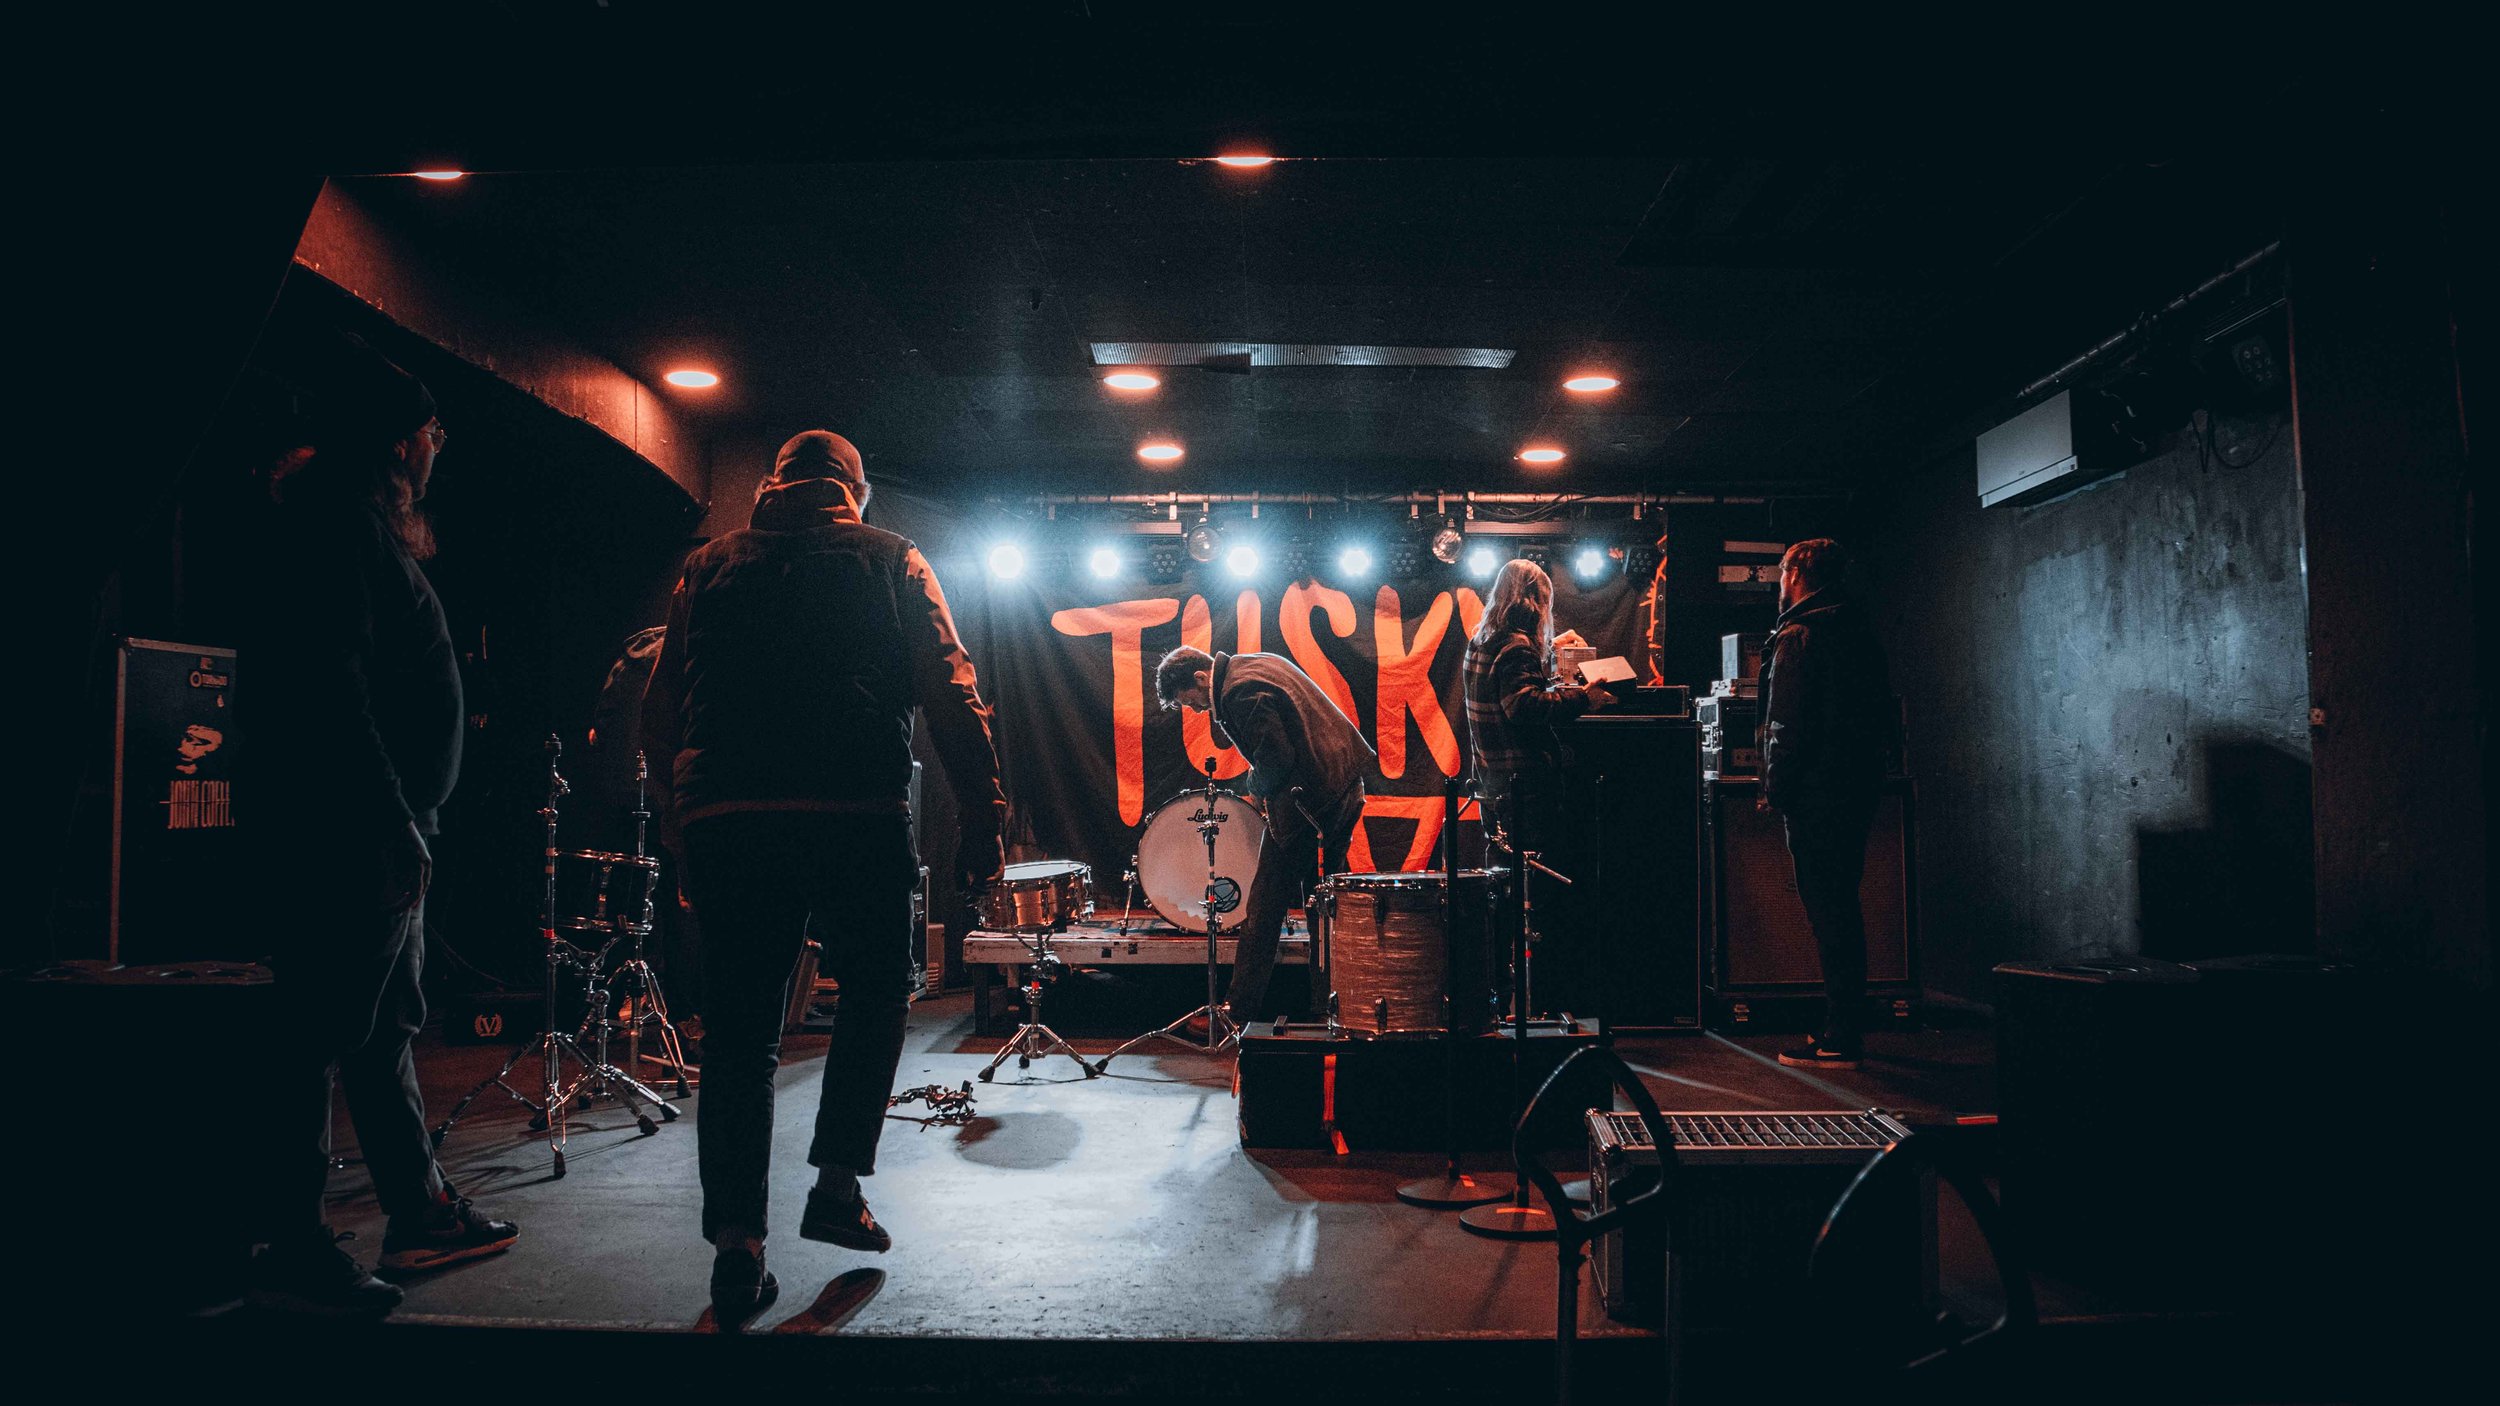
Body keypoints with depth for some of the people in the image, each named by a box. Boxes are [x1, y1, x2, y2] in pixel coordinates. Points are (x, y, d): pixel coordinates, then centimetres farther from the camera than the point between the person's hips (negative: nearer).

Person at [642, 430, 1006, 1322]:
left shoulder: (708, 568, 17)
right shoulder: (891, 562, 9)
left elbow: (659, 713, 15)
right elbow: (951, 697, 0)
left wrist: (676, 827, 22)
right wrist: (981, 819, 1)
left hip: (724, 822, 2)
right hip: (859, 817, -2)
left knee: (739, 1030, 8)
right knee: (875, 991, 19)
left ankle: (737, 1241, 6)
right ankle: (837, 1184, 14)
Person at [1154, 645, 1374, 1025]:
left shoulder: (1241, 694, -18)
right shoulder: (1260, 664, 13)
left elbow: (1278, 759, -23)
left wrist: (1258, 790, -4)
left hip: (1305, 805, -10)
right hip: (1345, 787, 10)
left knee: (1265, 908, 0)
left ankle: (1238, 1013, 7)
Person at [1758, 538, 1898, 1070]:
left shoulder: (1798, 636, -11)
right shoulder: (1861, 631, 15)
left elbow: (1787, 726, -17)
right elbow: (1885, 716, 18)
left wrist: (1774, 790, -10)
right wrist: (1870, 769, 21)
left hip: (1815, 794, -9)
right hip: (1859, 787, 9)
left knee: (1826, 911, -6)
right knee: (1843, 908, 14)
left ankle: (1838, 1040, -2)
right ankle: (1848, 1028, 21)